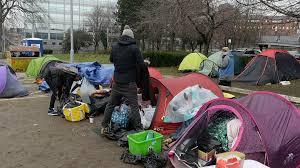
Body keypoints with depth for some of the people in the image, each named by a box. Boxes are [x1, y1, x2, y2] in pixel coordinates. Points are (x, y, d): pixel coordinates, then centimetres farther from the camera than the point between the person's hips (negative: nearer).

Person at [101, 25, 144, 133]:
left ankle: (104, 127, 24)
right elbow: (141, 64, -10)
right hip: (130, 83, -4)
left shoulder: (114, 47, 3)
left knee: (111, 104, 16)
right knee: (134, 106, 2)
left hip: (117, 82, 5)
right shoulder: (134, 48, -11)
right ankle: (139, 129, 6)